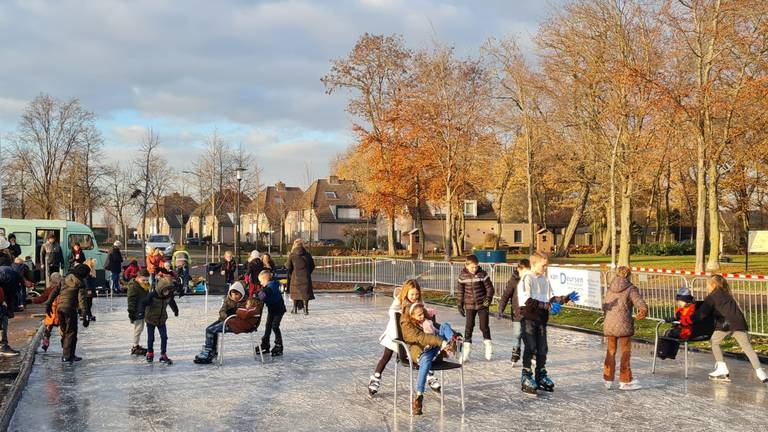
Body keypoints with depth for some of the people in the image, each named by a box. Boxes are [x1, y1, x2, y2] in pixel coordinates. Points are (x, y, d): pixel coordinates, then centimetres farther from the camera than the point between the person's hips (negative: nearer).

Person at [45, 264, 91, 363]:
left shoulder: (66, 279, 13)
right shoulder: (80, 283, -5)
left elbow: (55, 291, 13)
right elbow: (82, 299, -13)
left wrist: (49, 304, 19)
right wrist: (85, 314, -16)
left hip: (60, 307, 7)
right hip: (70, 309, -7)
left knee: (64, 331, 17)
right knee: (71, 332, 1)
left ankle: (65, 354, 24)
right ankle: (68, 356, -2)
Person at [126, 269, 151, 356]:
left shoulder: (145, 286, 10)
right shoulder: (133, 287, -18)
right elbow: (131, 300, -20)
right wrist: (131, 312, -21)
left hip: (142, 311, 9)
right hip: (137, 312, -9)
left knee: (140, 328, 17)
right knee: (138, 328, -4)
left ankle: (137, 345, 29)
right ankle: (135, 347, 6)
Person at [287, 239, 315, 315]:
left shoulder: (292, 255, -5)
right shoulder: (307, 254, 0)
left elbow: (289, 268, -4)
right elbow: (312, 266, 6)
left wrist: (290, 275, 12)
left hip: (295, 277, 0)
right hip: (305, 277, 1)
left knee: (295, 293, 14)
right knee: (305, 293, 3)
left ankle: (295, 309, 21)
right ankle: (305, 309, -3)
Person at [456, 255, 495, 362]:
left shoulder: (482, 274, -9)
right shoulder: (463, 276, -4)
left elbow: (489, 288, -3)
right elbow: (460, 291, 5)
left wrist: (488, 299, -17)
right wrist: (460, 305, 5)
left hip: (482, 304, -1)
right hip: (469, 305, 1)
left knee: (484, 326, 3)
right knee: (469, 326, 1)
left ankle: (488, 347, 23)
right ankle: (466, 350, 7)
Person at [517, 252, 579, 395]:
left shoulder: (545, 280, 11)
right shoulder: (527, 279, -12)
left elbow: (551, 299, 13)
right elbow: (528, 301, -22)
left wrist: (566, 298, 1)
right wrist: (547, 306, -25)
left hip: (541, 319, 7)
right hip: (529, 319, -7)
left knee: (542, 349, 11)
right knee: (530, 348, -5)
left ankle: (541, 376, 23)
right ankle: (526, 378, 3)